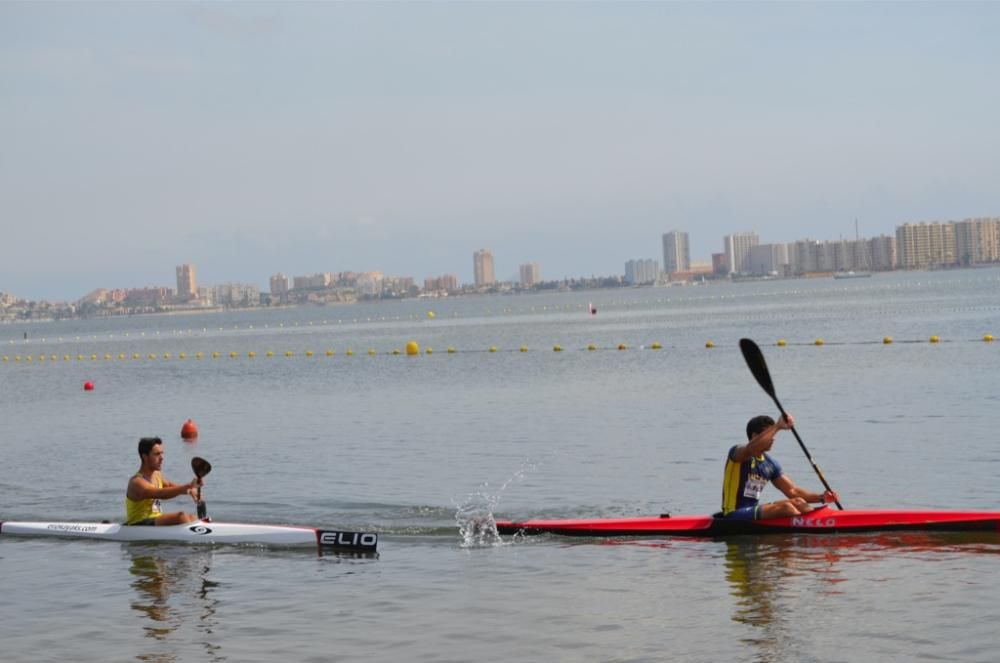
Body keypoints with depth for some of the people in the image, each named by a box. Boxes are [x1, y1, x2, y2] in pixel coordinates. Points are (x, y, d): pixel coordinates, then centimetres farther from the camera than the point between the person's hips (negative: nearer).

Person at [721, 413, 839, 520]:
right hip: (734, 515, -8)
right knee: (785, 506, -24)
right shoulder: (737, 452, -8)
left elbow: (792, 491, 12)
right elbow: (751, 448, -34)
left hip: (754, 511, 8)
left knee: (798, 502, -8)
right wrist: (778, 426, -34)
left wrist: (821, 497, -3)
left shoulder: (770, 464, 14)